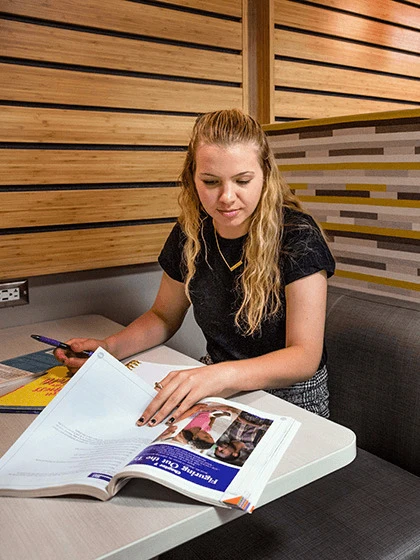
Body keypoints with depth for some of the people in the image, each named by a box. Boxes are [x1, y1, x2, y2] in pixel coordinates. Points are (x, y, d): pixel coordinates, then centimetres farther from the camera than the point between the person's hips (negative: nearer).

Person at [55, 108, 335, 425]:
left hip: (291, 397, -3)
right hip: (220, 395, 4)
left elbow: (305, 356, -21)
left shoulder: (296, 236, -19)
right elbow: (164, 316, 11)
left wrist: (220, 376, -38)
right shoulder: (190, 233, -4)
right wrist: (108, 348, -8)